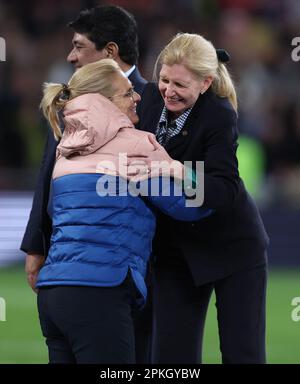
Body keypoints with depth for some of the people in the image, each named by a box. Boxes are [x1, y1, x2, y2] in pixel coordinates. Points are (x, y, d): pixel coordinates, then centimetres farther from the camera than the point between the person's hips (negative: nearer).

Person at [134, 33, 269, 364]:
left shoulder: (219, 117, -24)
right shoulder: (151, 97, -7)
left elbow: (225, 190, -35)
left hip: (230, 246, -5)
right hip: (173, 248, 6)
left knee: (242, 353, -2)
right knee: (170, 353, 3)